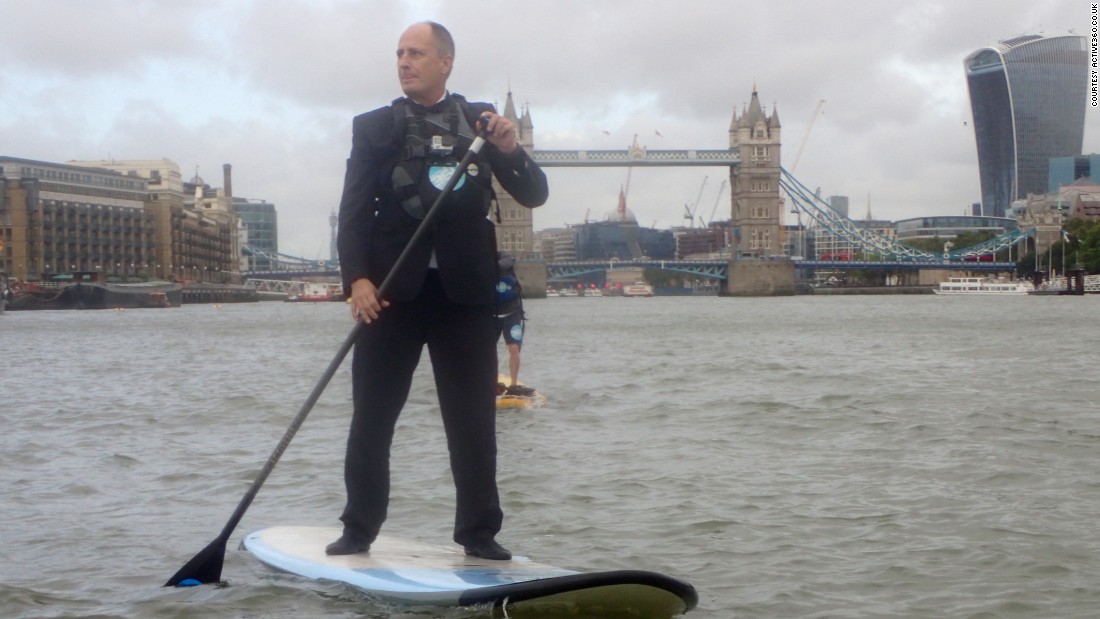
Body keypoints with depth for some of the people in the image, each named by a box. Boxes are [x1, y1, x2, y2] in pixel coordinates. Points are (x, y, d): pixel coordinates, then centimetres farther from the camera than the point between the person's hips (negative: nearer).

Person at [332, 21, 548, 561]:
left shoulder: (481, 120, 10)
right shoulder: (372, 127, 7)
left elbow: (534, 196, 6)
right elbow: (353, 211, 0)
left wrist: (510, 151, -13)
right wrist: (357, 279, -15)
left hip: (465, 291, 0)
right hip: (390, 291, 0)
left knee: (473, 421, 5)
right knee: (371, 419, 4)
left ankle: (479, 534, 15)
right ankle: (358, 531, 15)